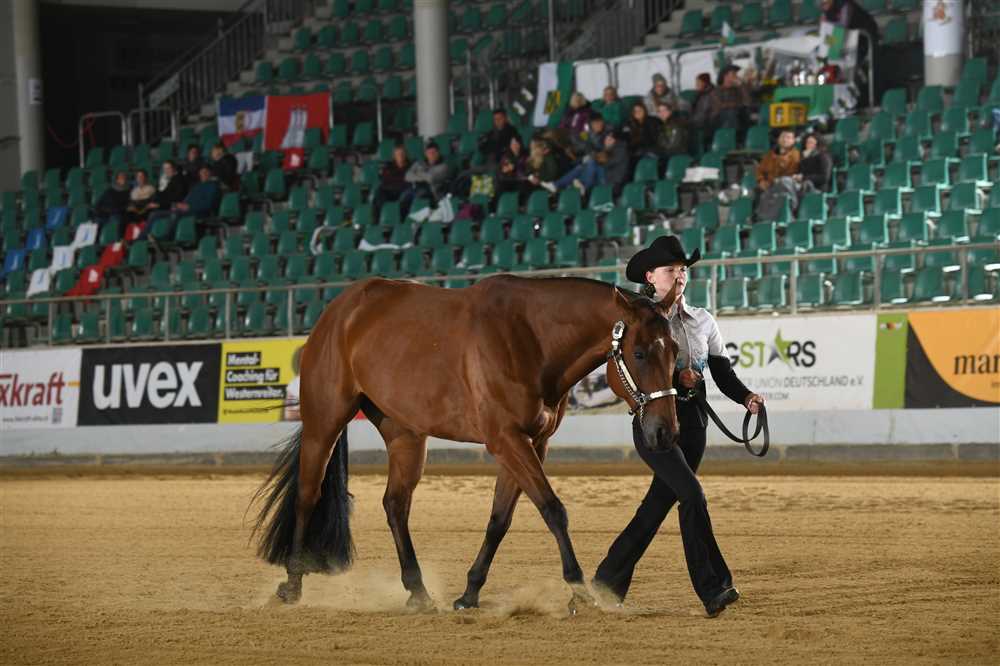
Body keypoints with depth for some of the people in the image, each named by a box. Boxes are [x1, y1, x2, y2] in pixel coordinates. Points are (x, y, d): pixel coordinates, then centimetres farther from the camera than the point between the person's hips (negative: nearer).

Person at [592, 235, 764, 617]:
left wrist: (747, 398, -10)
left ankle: (608, 583, 23)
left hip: (693, 424, 6)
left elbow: (723, 373, 9)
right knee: (691, 493, -20)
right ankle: (712, 589, -21)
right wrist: (676, 377, -24)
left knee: (658, 505, 9)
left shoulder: (703, 323, 12)